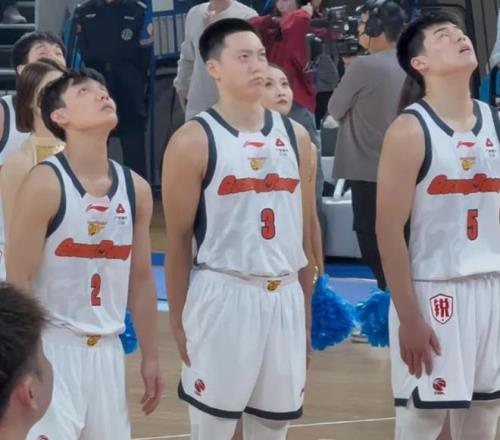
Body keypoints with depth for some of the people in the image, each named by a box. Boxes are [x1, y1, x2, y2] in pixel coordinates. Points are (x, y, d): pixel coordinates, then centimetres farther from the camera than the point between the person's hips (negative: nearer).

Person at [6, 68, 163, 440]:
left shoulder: (135, 189, 6)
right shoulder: (45, 185, -12)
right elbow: (17, 282, -12)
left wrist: (150, 357, 13)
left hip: (107, 350, 6)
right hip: (52, 346, -6)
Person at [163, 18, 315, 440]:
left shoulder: (294, 136, 9)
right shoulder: (193, 141, -7)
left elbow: (304, 232, 13)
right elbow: (178, 240, -4)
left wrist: (308, 308, 12)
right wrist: (179, 321, -4)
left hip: (284, 298, 5)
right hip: (223, 297, -5)